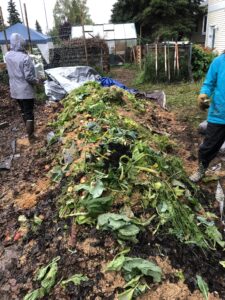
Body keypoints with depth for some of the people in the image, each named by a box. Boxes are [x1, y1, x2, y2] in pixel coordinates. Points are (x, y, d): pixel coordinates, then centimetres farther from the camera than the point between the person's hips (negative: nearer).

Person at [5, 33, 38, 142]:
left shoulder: (7, 56, 0)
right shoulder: (25, 58, -21)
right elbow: (29, 77, -23)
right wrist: (36, 81, -2)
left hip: (15, 89, 7)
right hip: (25, 90, -7)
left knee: (23, 111, 21)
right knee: (29, 113, 3)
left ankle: (29, 130, 36)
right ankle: (30, 136, 11)